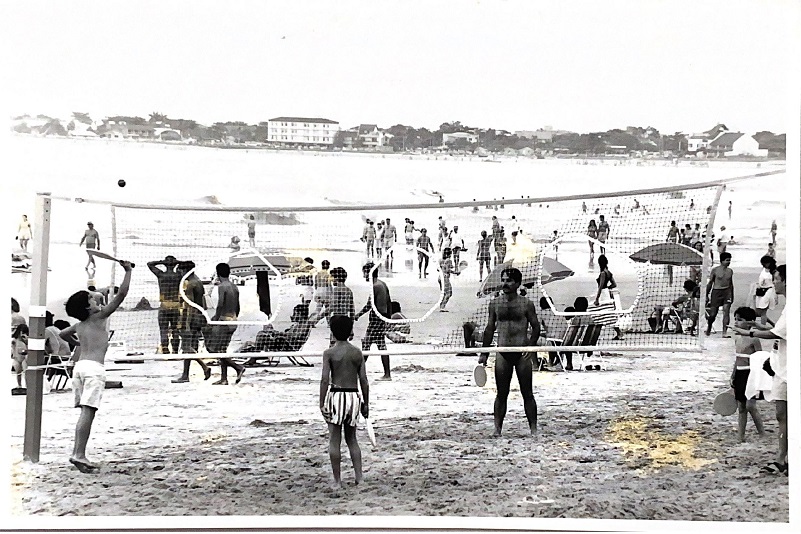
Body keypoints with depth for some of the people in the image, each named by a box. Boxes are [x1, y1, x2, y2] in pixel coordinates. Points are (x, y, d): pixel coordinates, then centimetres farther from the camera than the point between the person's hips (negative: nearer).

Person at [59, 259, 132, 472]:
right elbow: (121, 294, -6)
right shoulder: (100, 317, -1)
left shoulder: (79, 326, 17)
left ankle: (79, 453, 9)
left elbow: (60, 335, 35)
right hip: (94, 367, -8)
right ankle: (78, 454, -19)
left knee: (85, 412, 11)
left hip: (79, 365, 8)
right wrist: (128, 271, 2)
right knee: (88, 411, -12)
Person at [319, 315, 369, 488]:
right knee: (352, 439, 17)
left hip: (336, 395, -3)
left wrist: (322, 403, -5)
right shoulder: (357, 353, 5)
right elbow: (364, 381, 5)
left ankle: (337, 480, 5)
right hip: (353, 396, 3)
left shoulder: (329, 353, -4)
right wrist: (366, 403, 13)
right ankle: (359, 477, 10)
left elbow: (325, 380, -9)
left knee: (334, 440, 4)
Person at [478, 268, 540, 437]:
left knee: (527, 393, 4)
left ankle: (533, 429, 12)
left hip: (522, 353, -2)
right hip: (503, 353, 2)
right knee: (501, 394, 5)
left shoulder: (526, 304, -2)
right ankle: (497, 429, 9)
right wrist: (484, 353, 11)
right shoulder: (495, 303, 7)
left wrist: (530, 346, -13)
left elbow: (536, 327, 2)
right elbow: (490, 329, 12)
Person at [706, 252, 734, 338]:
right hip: (716, 291, -3)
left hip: (727, 291, 3)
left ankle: (725, 332, -9)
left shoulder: (730, 271, 8)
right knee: (713, 314, 2)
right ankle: (709, 326, 31)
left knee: (726, 311, -9)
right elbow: (710, 283, 1)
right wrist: (706, 295, 1)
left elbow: (731, 283, 18)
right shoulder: (715, 270, -4)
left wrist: (732, 295, 18)